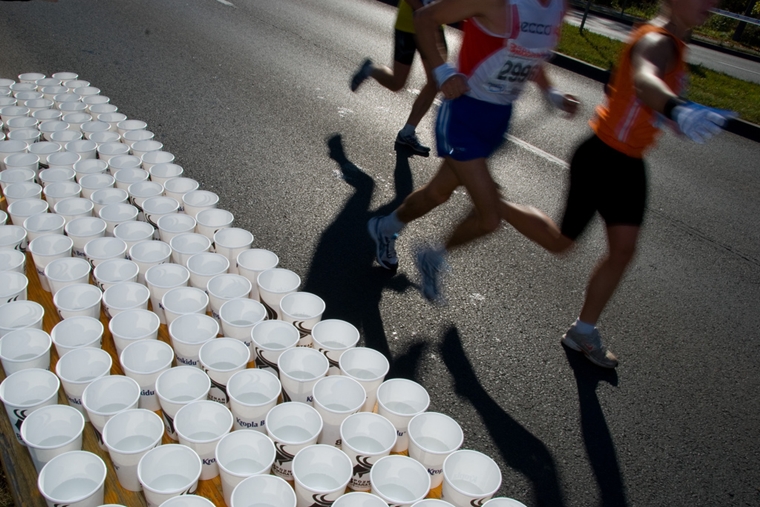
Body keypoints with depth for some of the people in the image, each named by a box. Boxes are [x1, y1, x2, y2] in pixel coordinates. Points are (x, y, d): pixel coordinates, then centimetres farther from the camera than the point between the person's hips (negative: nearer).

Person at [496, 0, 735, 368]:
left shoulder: (671, 43, 8)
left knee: (623, 249, 7)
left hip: (628, 163, 9)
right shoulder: (657, 42, -23)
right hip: (601, 158, -9)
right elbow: (644, 78, -48)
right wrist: (676, 110, -68)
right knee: (559, 241, 6)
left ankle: (583, 331, 22)